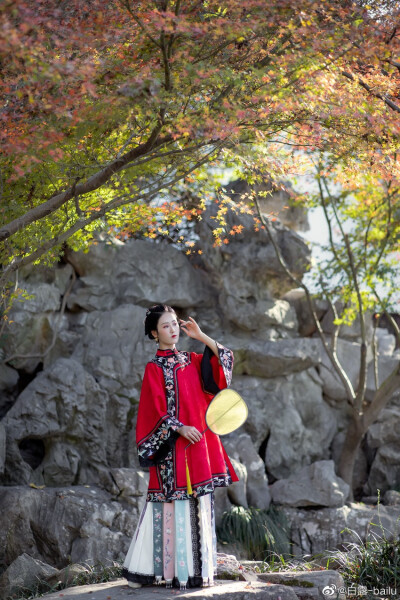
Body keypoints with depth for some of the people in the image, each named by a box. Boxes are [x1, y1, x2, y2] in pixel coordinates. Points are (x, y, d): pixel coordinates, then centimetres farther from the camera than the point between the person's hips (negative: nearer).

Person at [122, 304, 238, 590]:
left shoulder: (192, 360, 14)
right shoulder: (154, 368, -1)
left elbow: (225, 359, 6)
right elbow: (157, 410, -8)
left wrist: (201, 336, 0)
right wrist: (180, 428, -19)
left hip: (198, 439, 5)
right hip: (171, 442, -5)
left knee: (199, 505, 5)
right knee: (172, 504, -6)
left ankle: (196, 568, 12)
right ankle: (168, 569, 2)